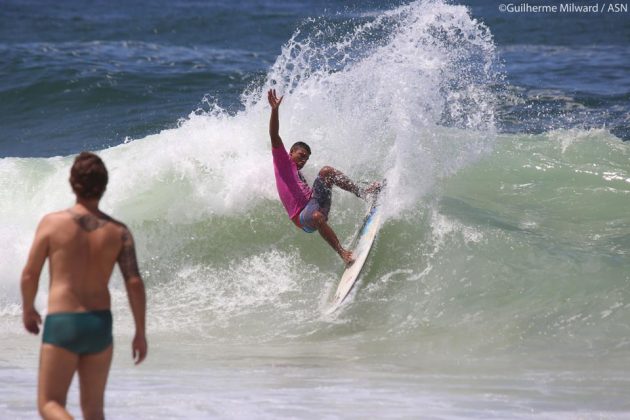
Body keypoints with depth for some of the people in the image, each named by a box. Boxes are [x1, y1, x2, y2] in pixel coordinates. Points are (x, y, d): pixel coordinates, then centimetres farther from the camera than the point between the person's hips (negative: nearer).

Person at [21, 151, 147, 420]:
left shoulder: (52, 223, -6)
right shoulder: (119, 232, -1)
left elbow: (29, 275, -1)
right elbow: (134, 283, -6)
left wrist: (27, 310, 19)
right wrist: (140, 332, 4)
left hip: (61, 326, -3)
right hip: (100, 325, 3)